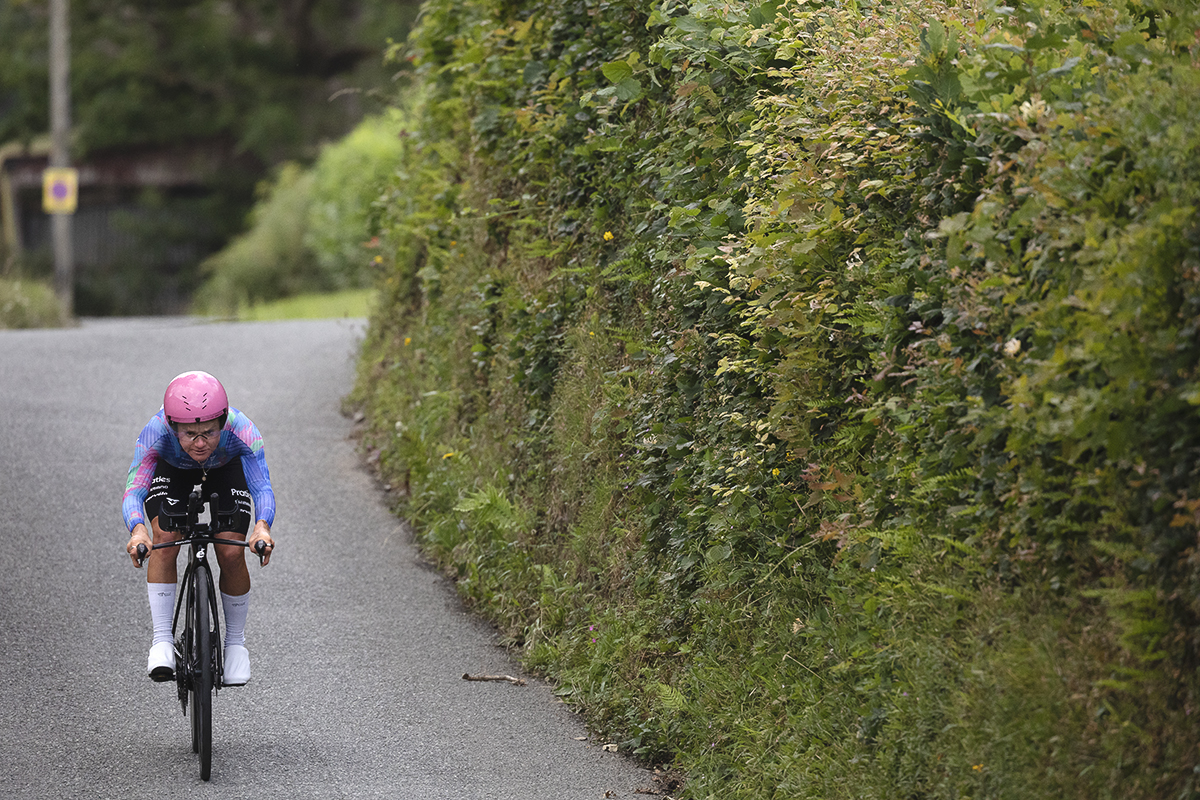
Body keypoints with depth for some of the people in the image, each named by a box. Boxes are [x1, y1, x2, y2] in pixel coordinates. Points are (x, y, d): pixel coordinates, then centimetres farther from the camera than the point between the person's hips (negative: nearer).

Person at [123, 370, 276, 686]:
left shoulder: (242, 431, -40)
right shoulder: (156, 433, -40)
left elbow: (262, 487, -45)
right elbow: (133, 490, -45)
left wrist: (262, 527, -65)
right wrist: (137, 530, -66)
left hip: (225, 470, 0)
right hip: (171, 470, 0)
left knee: (232, 554, -15)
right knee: (164, 540, -24)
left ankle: (236, 642, 7)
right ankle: (162, 639, -14)